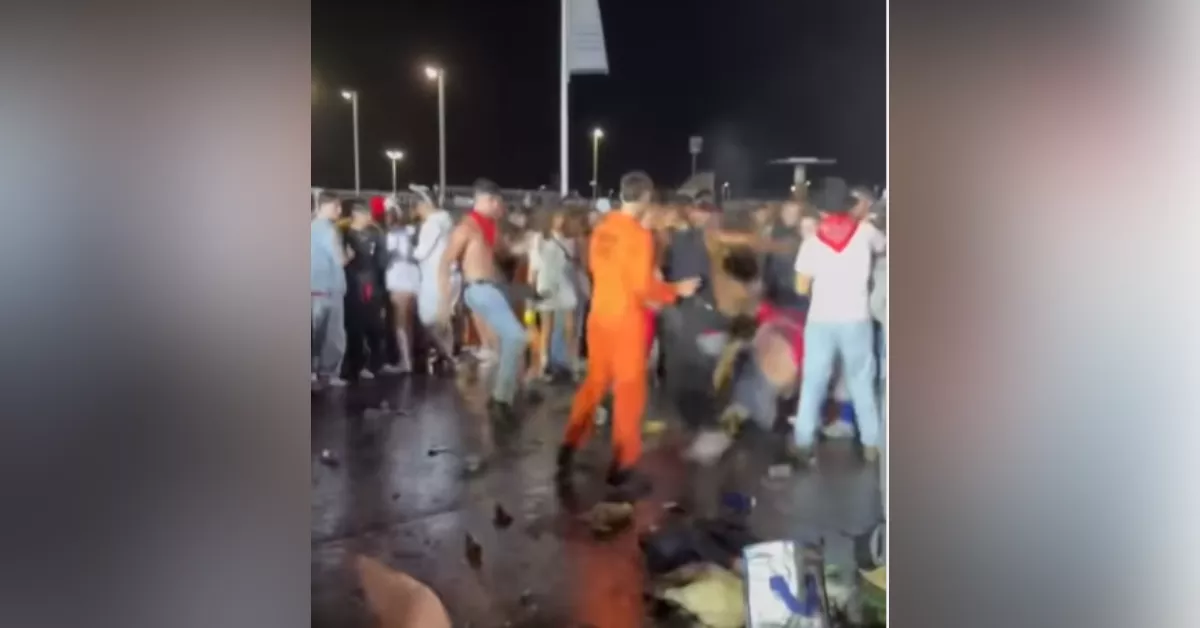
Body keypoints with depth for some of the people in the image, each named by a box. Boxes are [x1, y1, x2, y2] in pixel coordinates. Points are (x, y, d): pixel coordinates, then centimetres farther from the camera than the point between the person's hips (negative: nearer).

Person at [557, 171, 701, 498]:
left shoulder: (602, 228, 3)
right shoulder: (640, 235, -17)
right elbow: (643, 287, -18)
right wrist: (677, 289, -5)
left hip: (599, 316, 7)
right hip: (627, 320, -7)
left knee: (595, 382, 19)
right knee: (630, 391, 4)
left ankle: (568, 450, 26)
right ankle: (622, 468, 11)